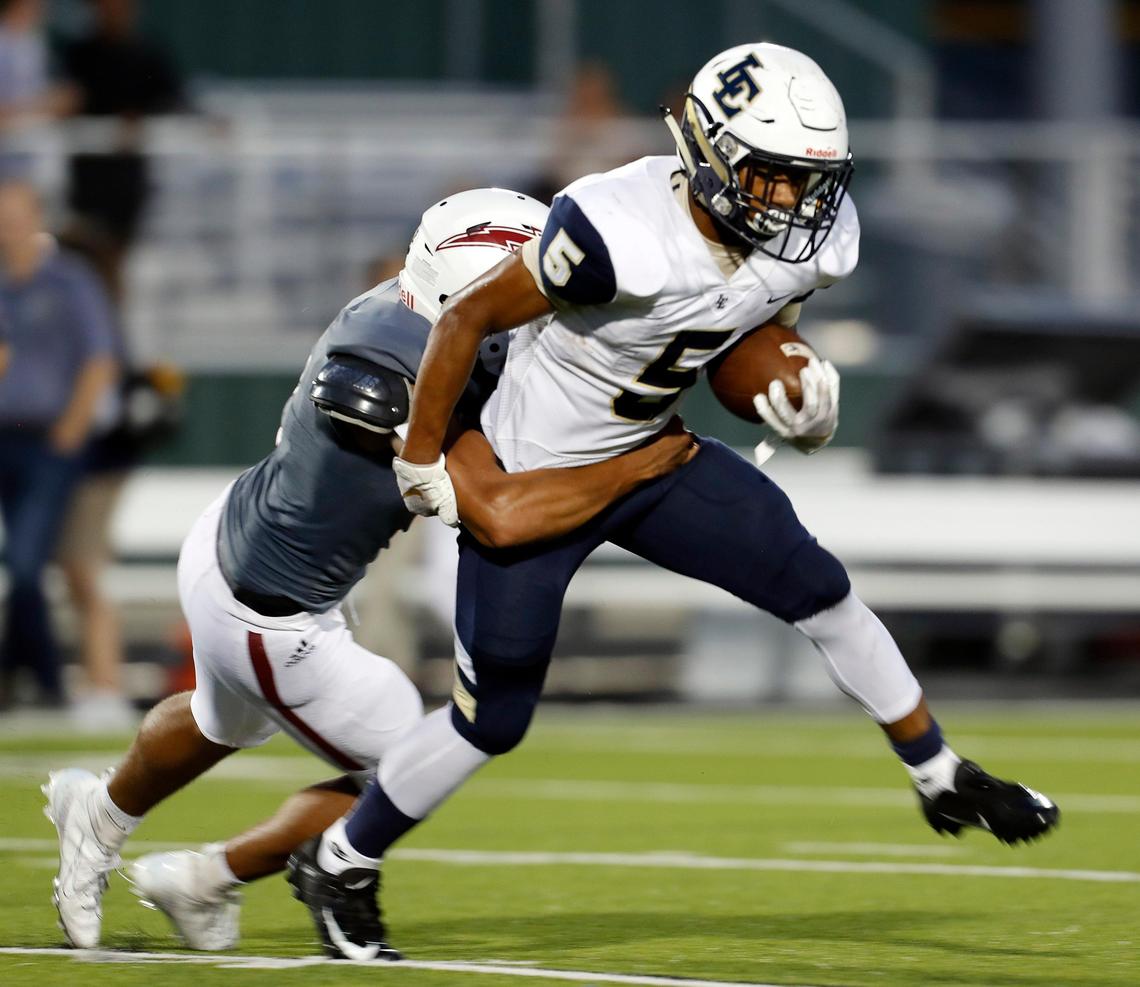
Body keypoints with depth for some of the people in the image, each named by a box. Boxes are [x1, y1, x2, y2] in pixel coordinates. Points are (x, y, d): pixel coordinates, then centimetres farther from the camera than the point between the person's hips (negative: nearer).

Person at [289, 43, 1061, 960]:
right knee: (493, 722, 1)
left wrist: (807, 408, -16)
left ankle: (943, 780, 24)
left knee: (821, 592, 5)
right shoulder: (621, 229, -35)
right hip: (532, 478, -6)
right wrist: (421, 458, -13)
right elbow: (468, 317, -23)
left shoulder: (808, 237, -13)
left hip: (649, 456, 6)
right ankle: (339, 864, 23)